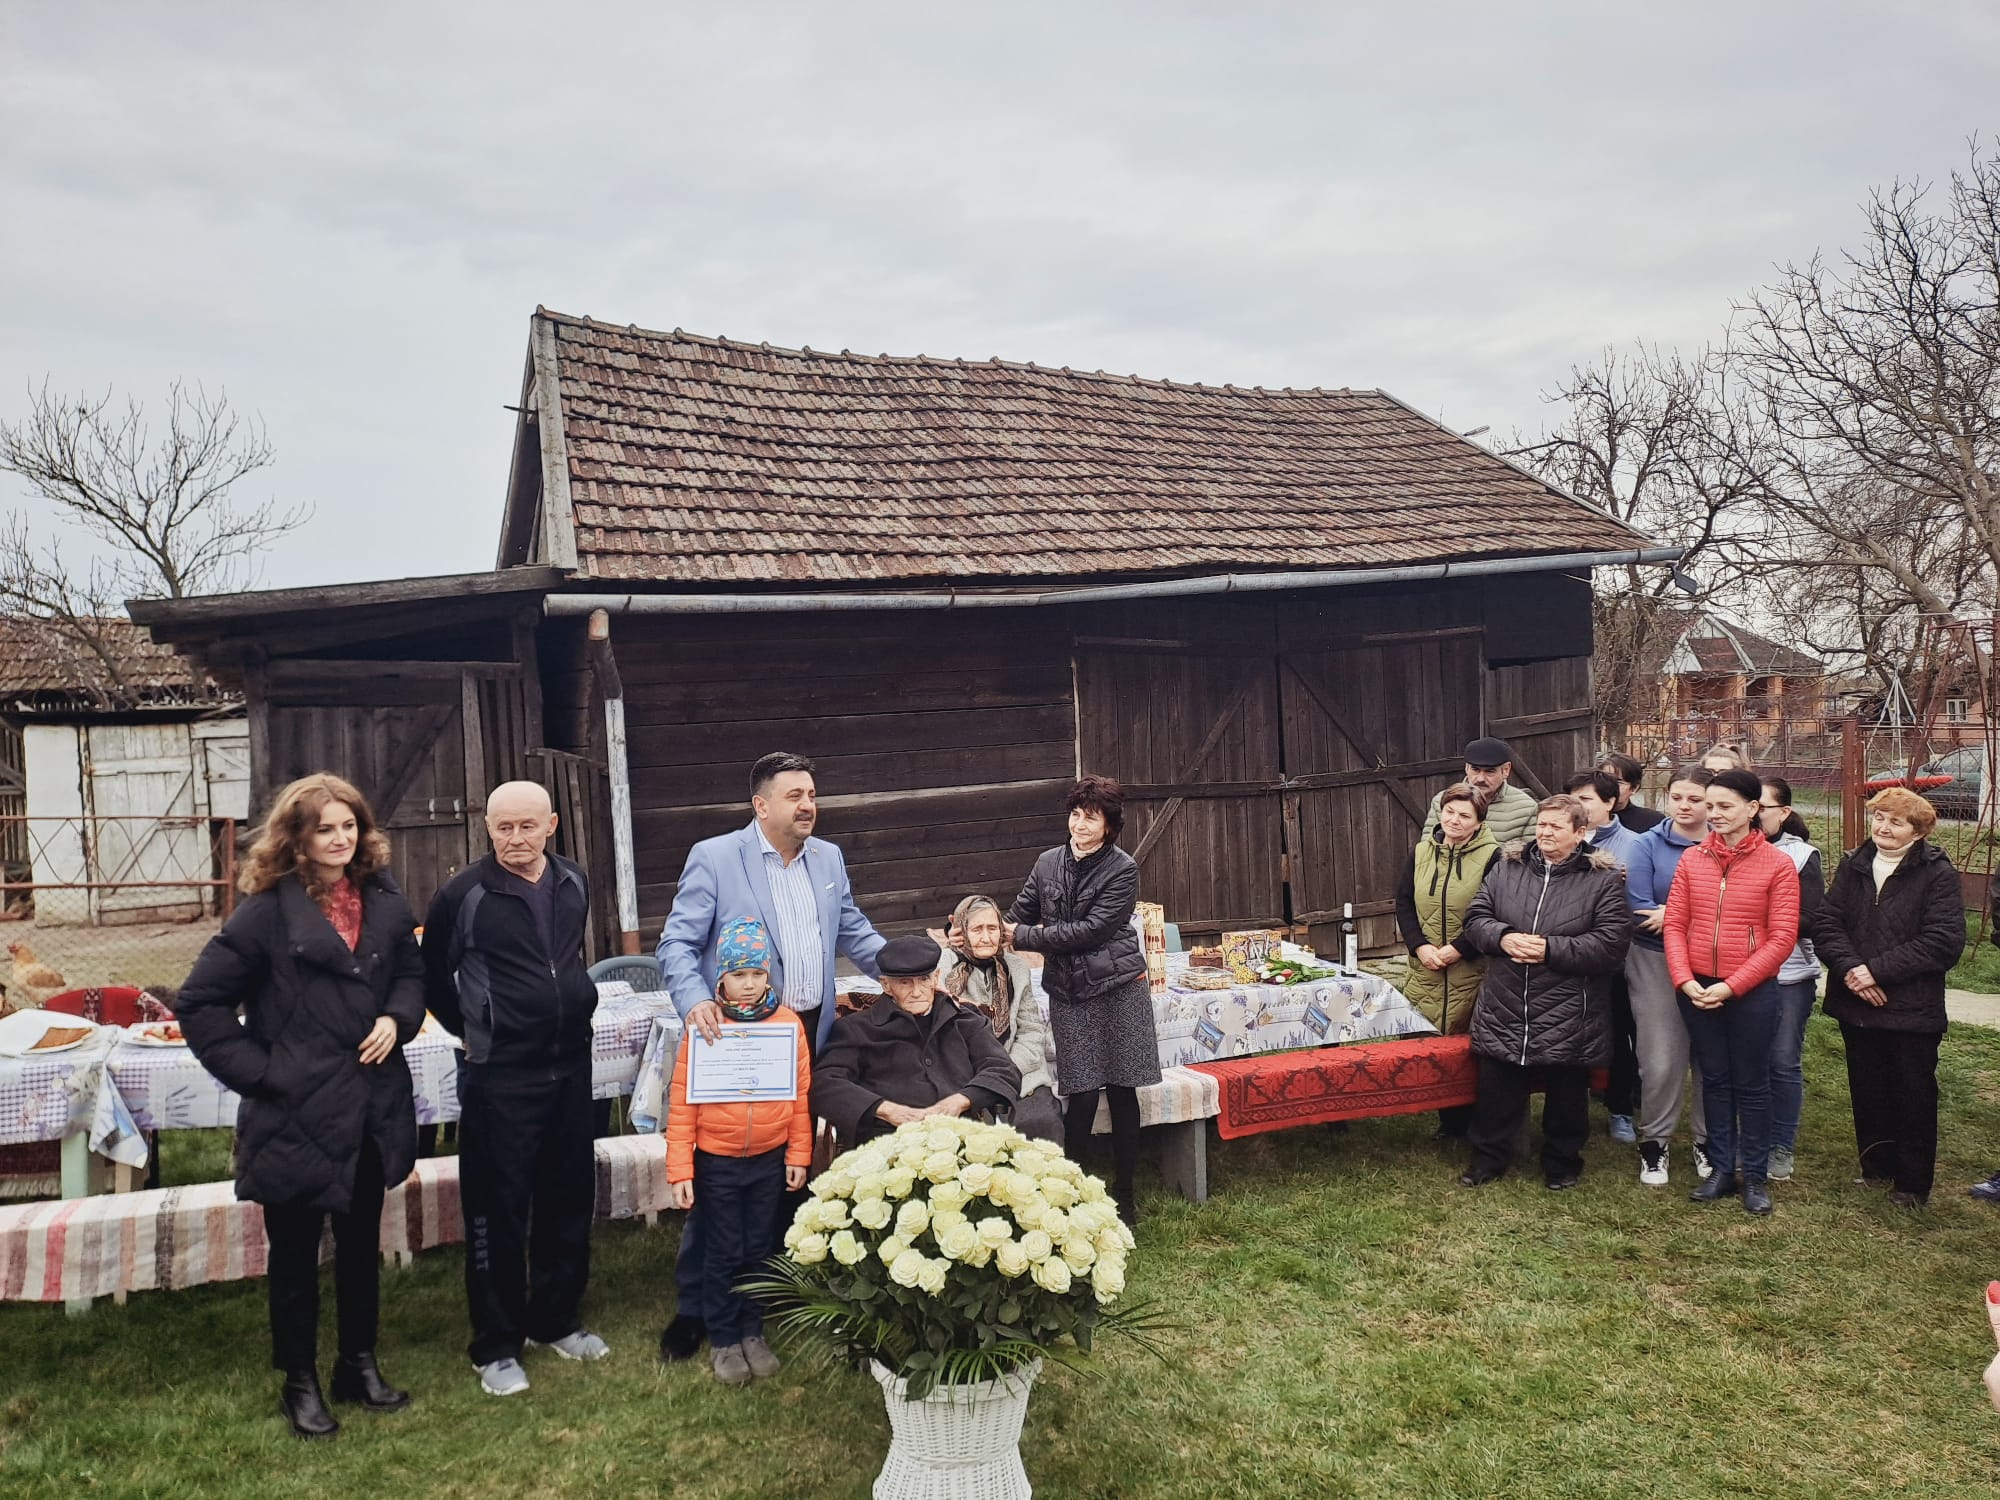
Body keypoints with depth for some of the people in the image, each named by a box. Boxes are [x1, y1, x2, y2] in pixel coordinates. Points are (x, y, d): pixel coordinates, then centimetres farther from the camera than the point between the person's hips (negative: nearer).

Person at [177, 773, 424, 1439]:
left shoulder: (383, 902, 2)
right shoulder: (268, 912, -12)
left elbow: (411, 973, 14)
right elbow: (198, 1004, -10)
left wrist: (396, 1018, -6)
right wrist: (259, 1071, -13)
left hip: (371, 1109, 5)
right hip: (298, 1111, -4)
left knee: (361, 1243, 18)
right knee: (296, 1253, 11)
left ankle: (359, 1364, 35)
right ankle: (300, 1384, 28)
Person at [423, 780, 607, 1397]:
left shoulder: (574, 884, 5)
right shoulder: (464, 893, -11)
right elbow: (433, 976, 1)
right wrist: (470, 1032, 6)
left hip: (570, 1067, 5)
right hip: (499, 1076, -5)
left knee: (570, 1199, 14)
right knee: (498, 1210, 3)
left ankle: (557, 1320, 32)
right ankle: (496, 1347, 17)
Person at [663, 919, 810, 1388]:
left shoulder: (788, 1023, -6)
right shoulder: (703, 1026, -12)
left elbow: (800, 1096, 0)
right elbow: (682, 1102, -10)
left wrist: (798, 1155, 2)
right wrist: (679, 1169, -10)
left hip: (769, 1161, 2)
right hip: (716, 1162, -2)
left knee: (760, 1250, 14)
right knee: (724, 1253, 10)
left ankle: (752, 1333, 31)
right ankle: (723, 1340, 26)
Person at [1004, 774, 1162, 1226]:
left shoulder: (1123, 870, -7)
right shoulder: (1048, 864, 5)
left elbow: (1090, 930, -15)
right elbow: (1018, 915, 12)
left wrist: (1023, 937, -12)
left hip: (1119, 988, -2)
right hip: (1069, 992, 2)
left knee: (1122, 1092, 4)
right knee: (1082, 1094, -3)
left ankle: (1124, 1193, 18)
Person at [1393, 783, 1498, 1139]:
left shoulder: (1491, 857, -6)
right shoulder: (1421, 852, 8)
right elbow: (1403, 902, 7)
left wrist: (1460, 949, -15)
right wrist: (1420, 946, -6)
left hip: (1470, 971, -4)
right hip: (1425, 967, 4)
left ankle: (1463, 1122, 17)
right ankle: (1447, 1120, 20)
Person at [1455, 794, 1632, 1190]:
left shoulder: (1603, 879, -6)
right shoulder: (1506, 868, 4)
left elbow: (1611, 943, -14)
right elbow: (1476, 917, 5)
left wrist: (1550, 949, -20)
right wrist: (1503, 938, -16)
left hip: (1568, 1017, -2)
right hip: (1504, 1010, 3)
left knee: (1566, 1095, 14)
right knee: (1496, 1091, 12)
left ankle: (1562, 1162, 34)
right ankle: (1488, 1157, 29)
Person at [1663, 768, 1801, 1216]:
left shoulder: (1777, 866, -7)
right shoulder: (1692, 859, 3)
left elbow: (1781, 939, -11)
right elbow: (1674, 924, 2)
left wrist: (1730, 986, -15)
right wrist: (1685, 980, -11)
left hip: (1751, 992, -3)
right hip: (1697, 990, 3)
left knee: (1751, 1083, 8)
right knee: (1714, 1079, 13)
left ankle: (1755, 1175, 22)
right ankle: (1722, 1169, 25)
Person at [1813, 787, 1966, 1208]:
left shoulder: (1937, 873, -7)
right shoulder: (1853, 867, 6)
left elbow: (1943, 941, -16)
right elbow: (1826, 923, -1)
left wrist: (1877, 970, -20)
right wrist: (1850, 967, -18)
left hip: (1912, 1010, -4)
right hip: (1857, 1004, 4)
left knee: (1913, 1096, 6)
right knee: (1867, 1091, 15)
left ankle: (1912, 1184, 19)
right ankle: (1875, 1169, 30)